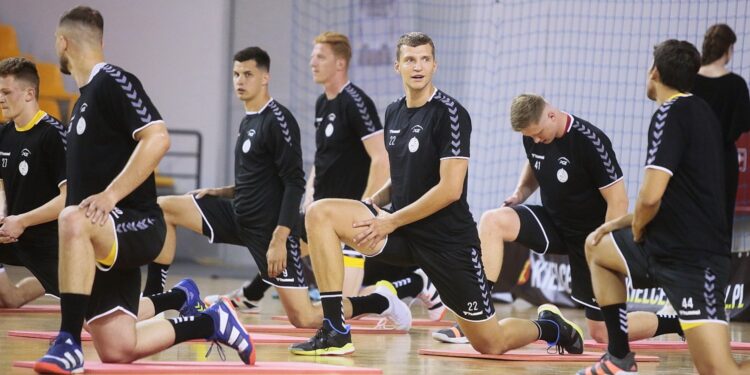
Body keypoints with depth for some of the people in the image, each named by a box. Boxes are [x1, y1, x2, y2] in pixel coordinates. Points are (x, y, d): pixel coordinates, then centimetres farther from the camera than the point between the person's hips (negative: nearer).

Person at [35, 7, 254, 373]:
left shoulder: (113, 81, -8)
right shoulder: (86, 96, 19)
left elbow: (157, 139, -22)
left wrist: (109, 196, -27)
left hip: (137, 224, -9)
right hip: (103, 241, 9)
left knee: (72, 219, -40)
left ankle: (69, 343, -37)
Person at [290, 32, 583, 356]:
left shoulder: (449, 113, -13)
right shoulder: (394, 113, 9)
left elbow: (450, 189, -19)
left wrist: (391, 221, -17)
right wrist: (375, 202, 3)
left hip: (448, 241, -6)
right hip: (402, 232, 6)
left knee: (490, 344, 0)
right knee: (319, 213, -14)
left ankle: (550, 326, 35)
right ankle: (335, 333, -15)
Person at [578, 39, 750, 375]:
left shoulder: (670, 115, -16)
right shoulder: (700, 112, 14)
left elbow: (650, 196, -25)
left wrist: (637, 229, -3)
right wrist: (621, 223, 23)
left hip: (691, 260, -10)